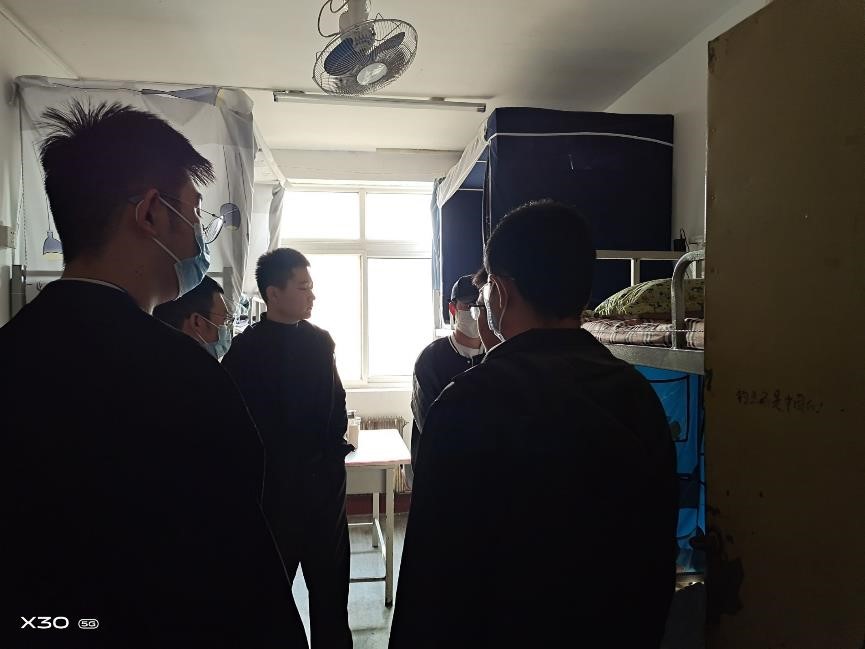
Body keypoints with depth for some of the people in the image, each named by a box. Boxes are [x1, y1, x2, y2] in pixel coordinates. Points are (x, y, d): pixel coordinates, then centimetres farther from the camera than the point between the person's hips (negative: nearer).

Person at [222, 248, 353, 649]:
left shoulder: (320, 340, 4)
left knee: (331, 581, 16)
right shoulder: (246, 349, -11)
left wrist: (335, 445, 0)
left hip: (324, 478, 5)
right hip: (275, 484, -4)